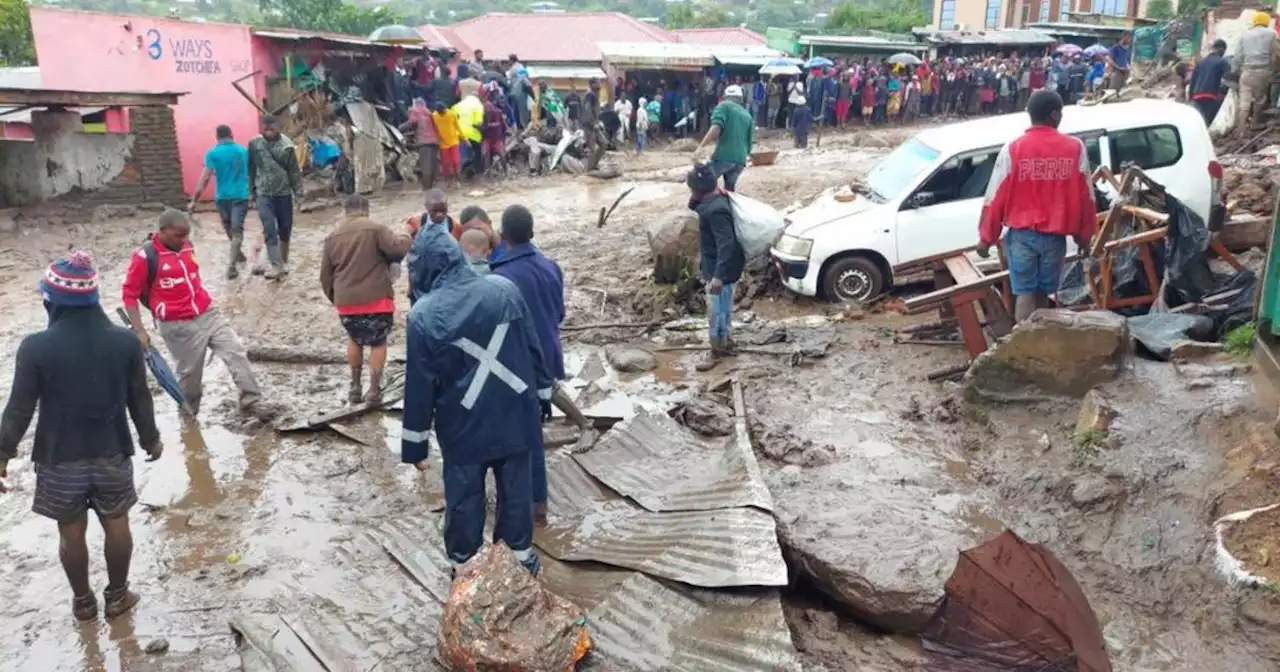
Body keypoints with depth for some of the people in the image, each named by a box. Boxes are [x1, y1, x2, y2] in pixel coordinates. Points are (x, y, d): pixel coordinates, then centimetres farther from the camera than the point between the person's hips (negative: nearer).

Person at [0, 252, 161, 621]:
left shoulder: (36, 347, -17)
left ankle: (83, 601, 32)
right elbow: (139, 399, -1)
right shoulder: (124, 342, -10)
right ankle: (116, 596, 30)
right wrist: (150, 439, 14)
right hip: (112, 454, 1)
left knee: (71, 532, 16)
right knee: (116, 525, 17)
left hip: (60, 459, -1)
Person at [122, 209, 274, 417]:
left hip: (208, 313, 6)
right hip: (178, 326, -6)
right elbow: (128, 294, -9)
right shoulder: (145, 257, -14)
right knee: (190, 373, 6)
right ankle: (188, 413, 29)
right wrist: (139, 331, -14)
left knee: (236, 353, -2)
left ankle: (252, 401, 4)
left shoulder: (186, 245, 6)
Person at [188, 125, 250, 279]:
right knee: (237, 230, -1)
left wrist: (194, 201, -9)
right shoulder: (244, 150, 4)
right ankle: (231, 266, -10)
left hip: (222, 197, 0)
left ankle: (238, 254, 41)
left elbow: (205, 178, -11)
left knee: (229, 229, 22)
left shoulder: (213, 153, -5)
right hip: (241, 196, 0)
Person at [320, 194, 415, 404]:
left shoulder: (332, 237, 9)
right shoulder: (375, 229, -6)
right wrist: (406, 237, 5)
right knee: (378, 342, 13)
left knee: (355, 340, 25)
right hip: (376, 299, -4)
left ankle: (355, 387, 25)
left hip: (346, 301, 4)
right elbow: (397, 249, -16)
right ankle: (374, 390, 10)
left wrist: (335, 298, 27)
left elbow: (325, 275, 13)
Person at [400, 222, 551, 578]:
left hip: (463, 426, -2)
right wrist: (542, 398, 12)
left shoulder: (423, 315, -15)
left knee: (464, 499, 16)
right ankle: (521, 556, 33)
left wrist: (415, 444, 0)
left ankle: (464, 566, 31)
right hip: (514, 415, 2)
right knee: (516, 490, 18)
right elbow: (533, 351, -1)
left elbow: (419, 386, -9)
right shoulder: (504, 289, -9)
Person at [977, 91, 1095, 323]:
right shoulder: (1075, 147, -2)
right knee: (1042, 293, 14)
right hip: (1055, 234, 2)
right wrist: (1084, 234, 16)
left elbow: (996, 196, -6)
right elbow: (1085, 196, 4)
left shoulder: (1013, 149, -8)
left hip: (1022, 233, -2)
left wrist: (986, 237, 2)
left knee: (1025, 293, 2)